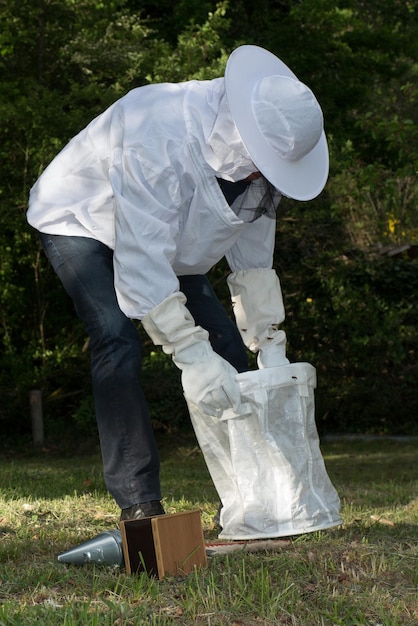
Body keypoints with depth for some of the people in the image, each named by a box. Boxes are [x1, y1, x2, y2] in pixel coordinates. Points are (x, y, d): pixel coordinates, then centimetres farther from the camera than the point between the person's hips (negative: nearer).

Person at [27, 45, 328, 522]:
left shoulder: (258, 158, -17)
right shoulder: (161, 137, -41)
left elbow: (252, 257, -7)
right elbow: (142, 260, -42)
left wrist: (271, 348, -12)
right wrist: (192, 355, -44)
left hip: (168, 234, 7)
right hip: (80, 220, -7)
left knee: (227, 345, -3)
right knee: (118, 344, -26)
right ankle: (139, 507, -23)